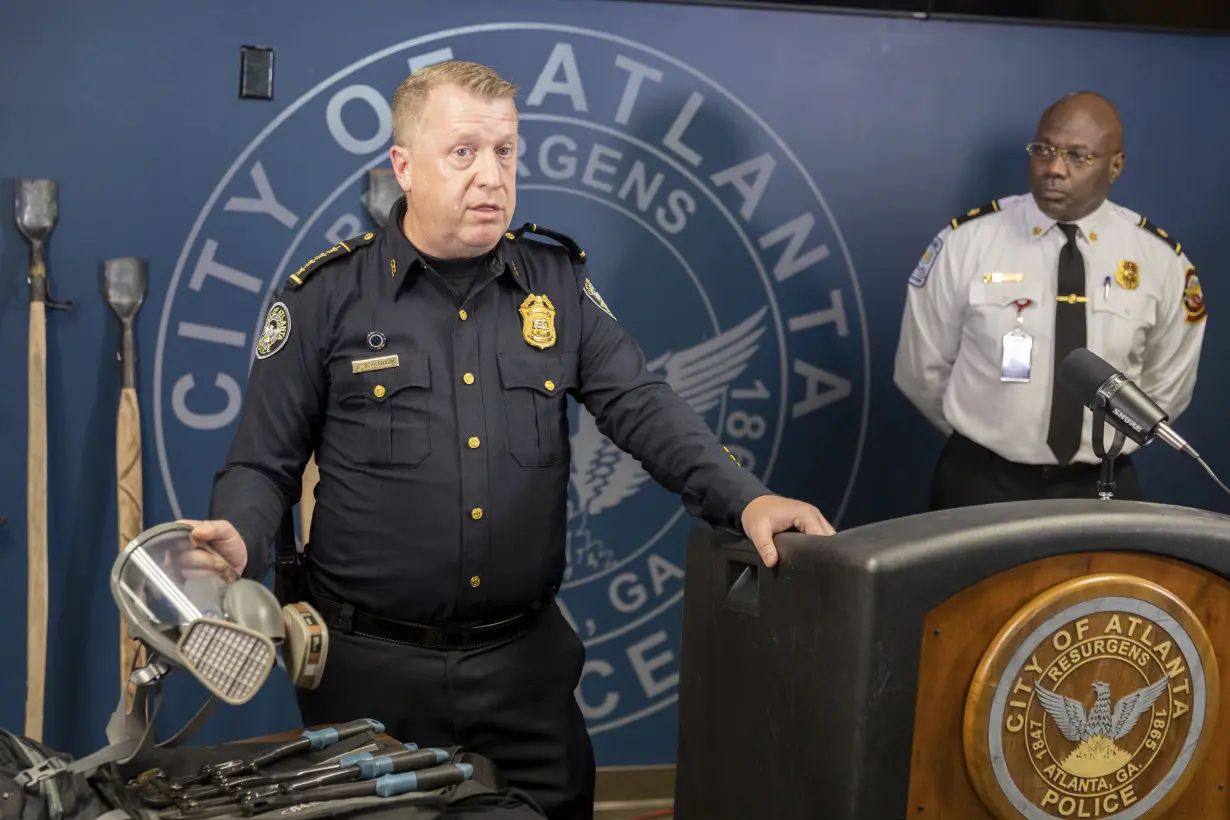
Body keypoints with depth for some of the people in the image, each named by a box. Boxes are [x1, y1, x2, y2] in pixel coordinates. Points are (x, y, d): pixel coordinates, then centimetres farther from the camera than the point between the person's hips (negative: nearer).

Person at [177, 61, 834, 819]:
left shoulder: (558, 280, 4)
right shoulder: (328, 296, -4)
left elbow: (642, 407, -1)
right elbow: (266, 463, -1)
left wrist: (744, 500, -17)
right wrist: (237, 538, -23)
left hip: (527, 661, 3)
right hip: (369, 665, -2)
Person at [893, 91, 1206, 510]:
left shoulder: (1160, 257, -5)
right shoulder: (966, 241, -10)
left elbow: (1167, 386, 8)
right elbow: (921, 372, -2)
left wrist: (1104, 447, 5)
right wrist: (978, 439, 5)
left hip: (1101, 489, 2)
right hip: (980, 483, -1)